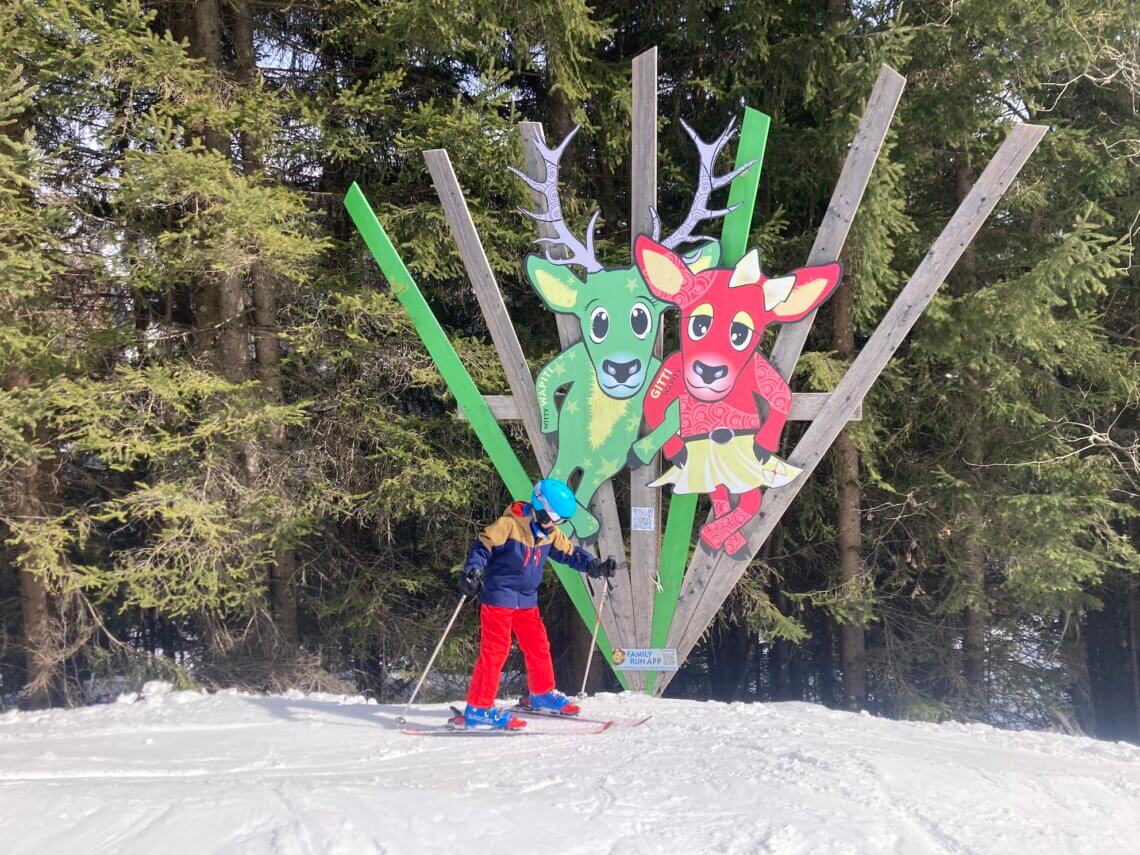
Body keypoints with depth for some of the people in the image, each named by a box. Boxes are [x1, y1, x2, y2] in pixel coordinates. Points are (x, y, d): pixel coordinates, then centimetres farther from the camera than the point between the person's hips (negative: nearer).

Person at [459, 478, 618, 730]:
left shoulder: (549, 533, 7)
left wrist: (595, 567, 0)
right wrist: (472, 571, -30)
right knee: (495, 650, -10)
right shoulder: (509, 524, -16)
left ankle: (543, 694, 35)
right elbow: (482, 546, -15)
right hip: (498, 598, -8)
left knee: (538, 645, 14)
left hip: (527, 600, 8)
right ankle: (478, 708, -7)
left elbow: (569, 553, 14)